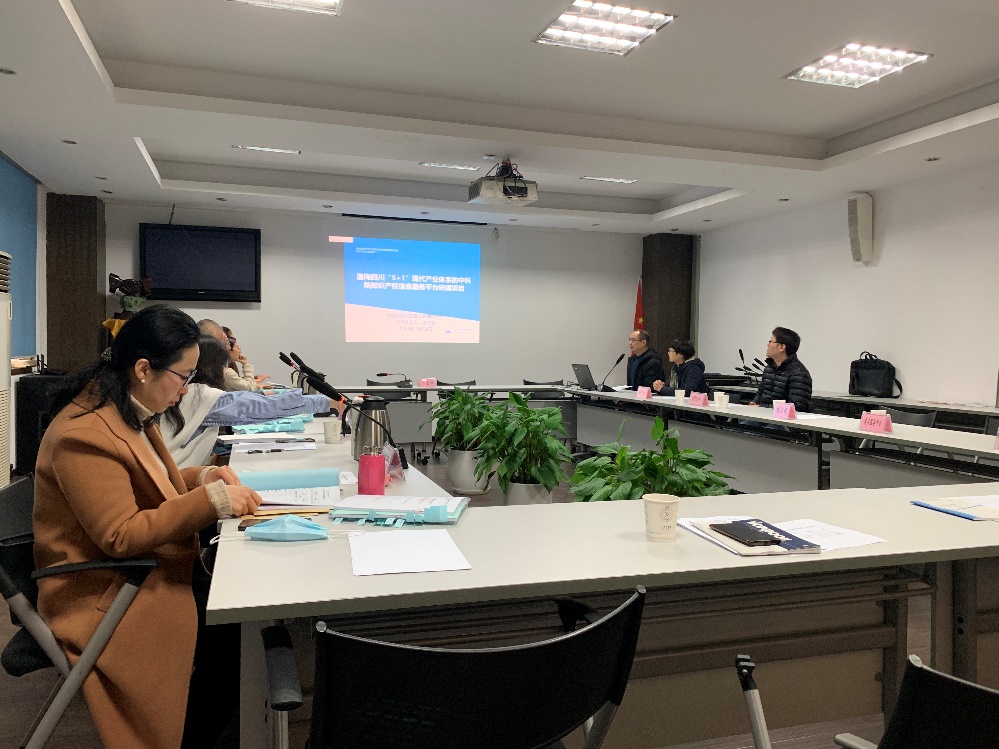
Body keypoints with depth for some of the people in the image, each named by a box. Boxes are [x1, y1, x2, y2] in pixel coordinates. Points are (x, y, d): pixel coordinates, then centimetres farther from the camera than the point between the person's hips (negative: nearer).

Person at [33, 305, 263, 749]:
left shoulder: (127, 412, 7)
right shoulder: (85, 435, -22)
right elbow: (121, 535, -25)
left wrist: (204, 477, 3)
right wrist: (212, 500, -25)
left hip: (146, 569, 9)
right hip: (105, 597, -9)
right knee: (239, 635, -22)